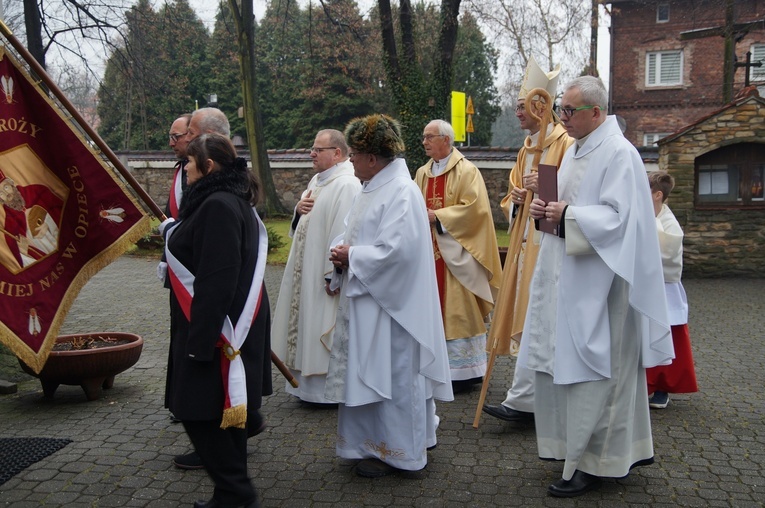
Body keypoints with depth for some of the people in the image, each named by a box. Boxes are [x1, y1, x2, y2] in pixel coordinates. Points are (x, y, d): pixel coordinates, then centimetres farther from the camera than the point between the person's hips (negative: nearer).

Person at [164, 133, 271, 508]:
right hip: (228, 326, 11)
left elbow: (217, 280, -25)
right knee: (224, 407, 17)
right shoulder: (232, 200, 12)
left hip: (214, 327, -11)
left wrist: (200, 340, -24)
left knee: (201, 410, -2)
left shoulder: (218, 206, -20)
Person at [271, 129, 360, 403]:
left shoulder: (346, 185, -18)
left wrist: (334, 274, -27)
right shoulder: (318, 180, 14)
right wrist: (299, 209, -1)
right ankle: (310, 384, 27)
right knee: (307, 326, 15)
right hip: (306, 271, 10)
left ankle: (327, 390, 12)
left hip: (322, 272, -10)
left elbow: (343, 233, -24)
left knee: (322, 327, -1)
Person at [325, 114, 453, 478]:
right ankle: (376, 442, 30)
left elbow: (394, 250, -26)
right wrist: (343, 252, -2)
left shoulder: (401, 192, -18)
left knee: (390, 375, 2)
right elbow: (356, 233, 19)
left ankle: (394, 451, 16)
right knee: (370, 373, 16)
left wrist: (351, 256, -15)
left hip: (388, 303, -10)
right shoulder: (374, 187, 12)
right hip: (365, 299, 10)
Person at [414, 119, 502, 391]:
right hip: (429, 252, 6)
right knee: (436, 310, 9)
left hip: (455, 252, -6)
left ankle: (464, 370, 5)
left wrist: (437, 216, -16)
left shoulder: (466, 171, -6)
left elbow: (473, 207, -16)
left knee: (458, 309, -4)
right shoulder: (422, 173, 14)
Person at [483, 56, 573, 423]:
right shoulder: (526, 149, 19)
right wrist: (515, 200, -1)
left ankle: (522, 400, -10)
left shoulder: (565, 145, -7)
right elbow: (510, 201, 20)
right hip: (526, 241, 8)